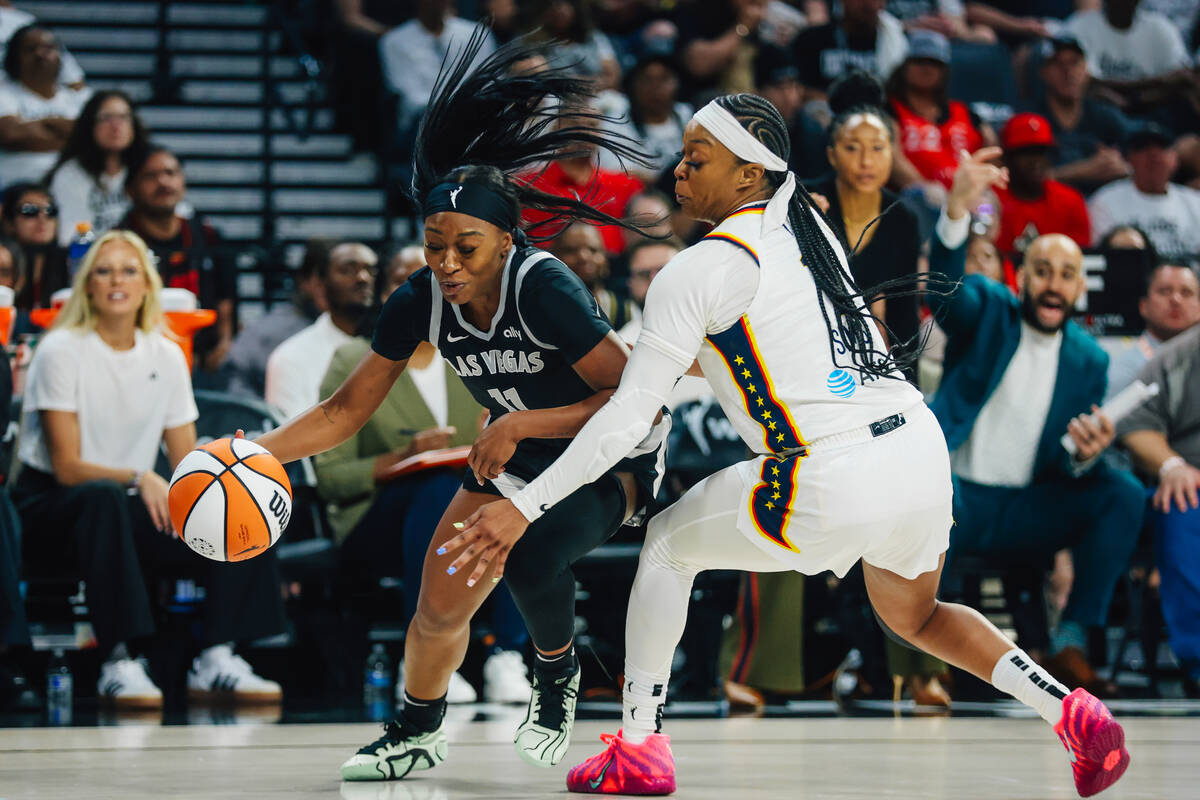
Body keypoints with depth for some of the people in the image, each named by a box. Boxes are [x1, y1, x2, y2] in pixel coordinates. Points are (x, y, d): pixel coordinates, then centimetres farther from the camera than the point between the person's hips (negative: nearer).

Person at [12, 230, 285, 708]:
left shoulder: (166, 357, 9)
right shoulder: (62, 351, -7)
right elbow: (66, 466, -14)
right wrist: (139, 478, -31)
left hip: (129, 512, 5)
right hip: (52, 511, -5)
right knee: (104, 497, -41)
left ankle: (217, 660, -26)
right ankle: (118, 663, -43)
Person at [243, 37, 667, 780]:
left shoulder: (543, 288, -32)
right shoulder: (421, 302, -16)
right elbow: (346, 411, -6)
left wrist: (521, 424, -35)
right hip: (518, 455, 6)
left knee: (533, 557, -32)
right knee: (440, 605, 0)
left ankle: (559, 676, 0)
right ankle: (417, 735, 28)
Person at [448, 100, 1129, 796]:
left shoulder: (698, 270, -7)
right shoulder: (807, 222, 14)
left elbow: (629, 418, -10)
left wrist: (524, 507, -7)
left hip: (834, 487, -7)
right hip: (922, 448, 7)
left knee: (669, 544, 17)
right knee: (914, 616, 33)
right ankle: (1072, 712, 15)